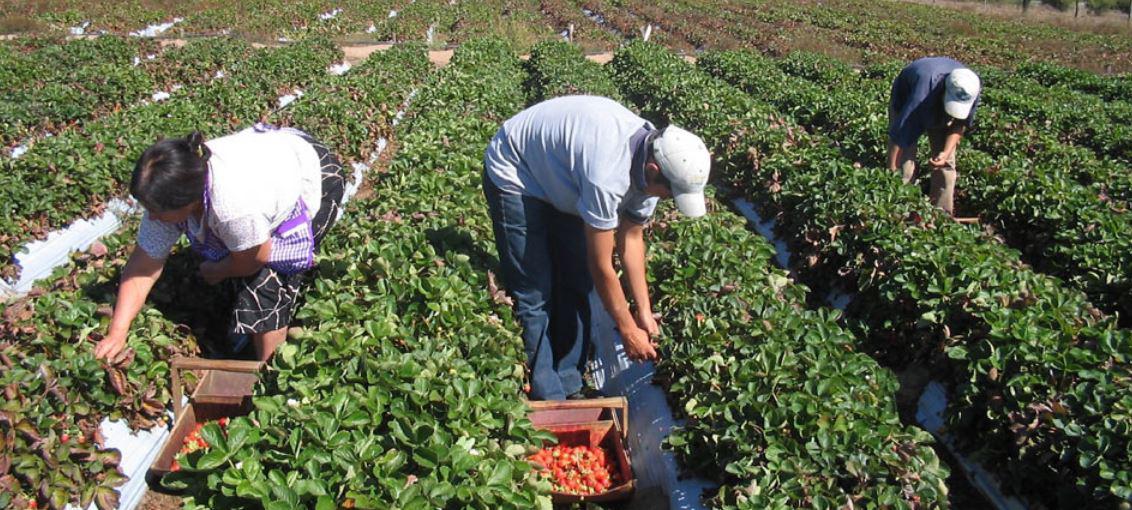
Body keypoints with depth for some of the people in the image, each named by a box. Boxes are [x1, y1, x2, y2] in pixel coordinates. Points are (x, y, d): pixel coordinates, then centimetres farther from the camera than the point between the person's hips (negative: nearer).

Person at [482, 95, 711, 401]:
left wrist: (644, 312, -4)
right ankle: (546, 399, 5)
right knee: (534, 293, -9)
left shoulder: (653, 159, -15)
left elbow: (631, 238, -4)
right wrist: (628, 331, -17)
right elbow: (601, 266, -29)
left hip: (559, 178, 8)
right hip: (515, 177, -8)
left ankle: (568, 386, 19)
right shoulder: (608, 175, -41)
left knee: (577, 284, 6)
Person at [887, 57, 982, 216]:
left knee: (945, 164, -3)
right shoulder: (925, 89, -45)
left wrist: (946, 152, -28)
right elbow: (899, 134, -42)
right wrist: (891, 172, -38)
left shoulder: (970, 90, -31)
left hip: (939, 111, 4)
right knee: (904, 164, -15)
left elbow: (960, 124, -12)